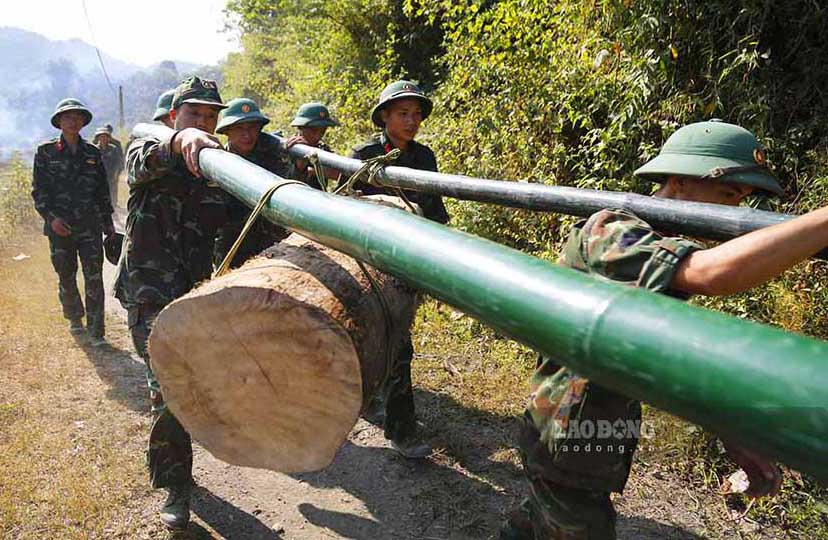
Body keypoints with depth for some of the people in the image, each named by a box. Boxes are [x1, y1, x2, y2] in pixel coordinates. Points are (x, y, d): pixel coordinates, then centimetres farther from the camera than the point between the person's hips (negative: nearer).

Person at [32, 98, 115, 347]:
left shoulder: (93, 153, 8)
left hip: (90, 225, 0)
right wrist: (51, 217, -12)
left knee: (94, 277, -6)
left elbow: (103, 191, 13)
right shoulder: (45, 151, 3)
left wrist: (108, 221, 12)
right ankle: (74, 317, 33)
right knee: (66, 277, 12)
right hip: (59, 226, 0)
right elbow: (38, 189, 1)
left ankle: (95, 330, -1)